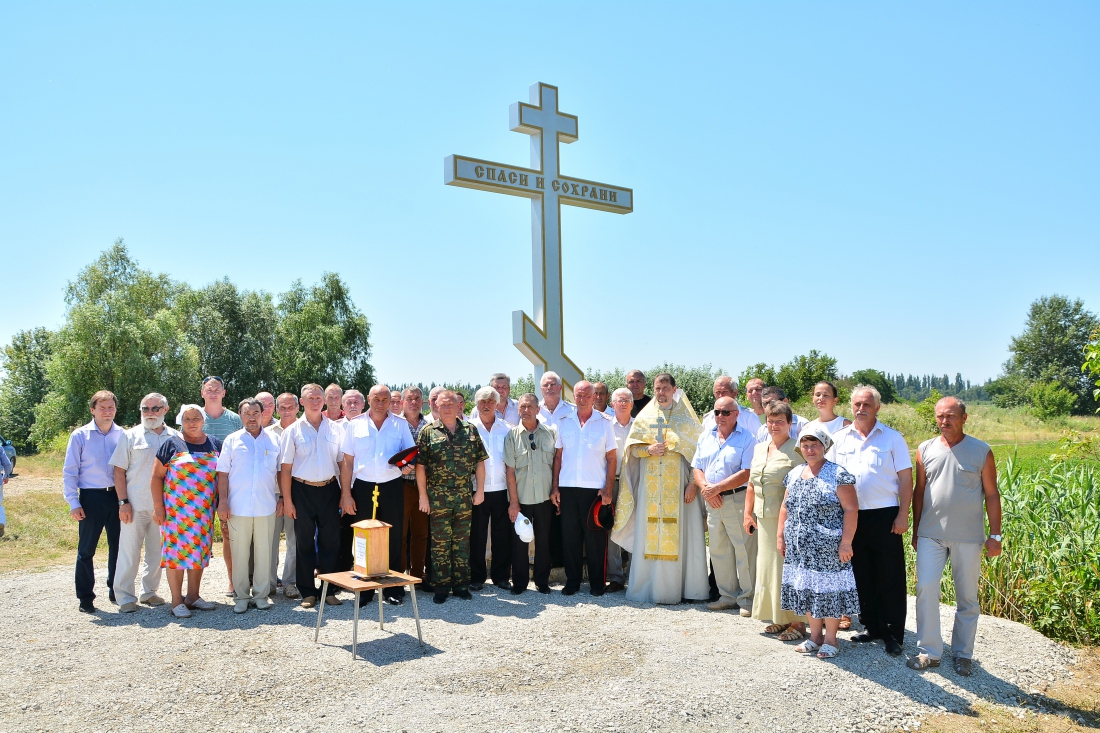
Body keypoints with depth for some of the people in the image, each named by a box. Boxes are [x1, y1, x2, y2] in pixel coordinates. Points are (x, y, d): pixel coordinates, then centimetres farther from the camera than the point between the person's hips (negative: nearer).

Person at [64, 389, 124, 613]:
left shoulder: (122, 435, 4)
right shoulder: (80, 435, -1)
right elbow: (70, 472, -1)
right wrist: (73, 503, -7)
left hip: (117, 496, 2)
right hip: (91, 497, -2)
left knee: (118, 546, 10)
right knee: (86, 550, 4)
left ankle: (116, 590, 25)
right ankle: (85, 598, 14)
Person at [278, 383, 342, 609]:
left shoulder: (335, 429, 5)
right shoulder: (293, 430, 0)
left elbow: (343, 463, 7)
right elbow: (286, 468, -2)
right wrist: (287, 500, -6)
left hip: (329, 489, 2)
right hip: (303, 490, -1)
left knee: (331, 540, 5)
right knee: (304, 542, 6)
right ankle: (307, 591, 16)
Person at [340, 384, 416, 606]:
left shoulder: (400, 424, 5)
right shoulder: (355, 425, 5)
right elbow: (347, 461, 4)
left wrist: (408, 465, -18)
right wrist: (346, 494, -1)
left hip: (392, 487, 0)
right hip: (362, 488, 0)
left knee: (393, 539, 5)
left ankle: (393, 589, 17)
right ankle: (364, 590, 18)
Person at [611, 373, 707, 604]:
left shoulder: (685, 417, 5)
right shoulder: (645, 416, 11)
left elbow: (697, 450, 0)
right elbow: (632, 447, 11)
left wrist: (693, 482, -9)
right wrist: (649, 449, -11)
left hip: (678, 485, -2)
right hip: (650, 485, 2)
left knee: (680, 534, -2)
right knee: (649, 533, 1)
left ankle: (681, 586, 6)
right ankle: (650, 586, 9)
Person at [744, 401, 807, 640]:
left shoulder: (796, 451, -8)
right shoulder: (759, 449, 14)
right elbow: (752, 484, 20)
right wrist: (748, 513, 16)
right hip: (764, 519, 7)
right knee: (768, 566, 12)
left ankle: (797, 622, 8)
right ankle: (779, 618, 24)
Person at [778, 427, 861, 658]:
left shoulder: (838, 475, -9)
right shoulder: (794, 474, 11)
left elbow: (851, 509, -11)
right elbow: (786, 507, 18)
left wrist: (846, 542, -16)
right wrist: (781, 535, 13)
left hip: (827, 549, -6)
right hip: (799, 549, 6)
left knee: (828, 589, 0)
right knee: (806, 589, 11)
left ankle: (831, 639, 16)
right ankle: (815, 636, 26)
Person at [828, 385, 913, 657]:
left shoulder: (892, 438, 0)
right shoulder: (839, 438, 8)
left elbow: (905, 478, -1)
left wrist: (903, 515, -8)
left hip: (884, 515, -3)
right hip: (851, 516, 3)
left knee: (890, 578, 1)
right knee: (862, 576, 12)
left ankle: (893, 634, 12)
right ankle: (872, 627, 25)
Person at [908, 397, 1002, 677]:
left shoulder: (981, 451, -2)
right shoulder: (925, 450, 4)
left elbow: (991, 494, 1)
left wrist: (995, 535, -2)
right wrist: (915, 531, 10)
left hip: (968, 537, -1)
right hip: (931, 535, 1)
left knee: (967, 597, 8)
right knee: (926, 589, -5)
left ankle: (963, 654, 22)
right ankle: (929, 651, 7)